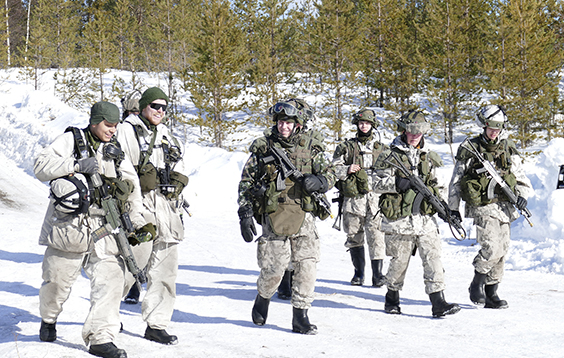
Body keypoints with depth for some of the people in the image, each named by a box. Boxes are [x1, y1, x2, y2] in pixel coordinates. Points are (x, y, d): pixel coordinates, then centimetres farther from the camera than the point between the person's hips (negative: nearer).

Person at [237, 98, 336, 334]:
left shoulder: (311, 148, 7)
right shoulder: (262, 147, 3)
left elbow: (330, 175, 14)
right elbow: (246, 182, 5)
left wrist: (318, 181, -10)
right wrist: (245, 215, -2)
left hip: (303, 218, 2)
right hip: (273, 217, -2)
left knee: (307, 266, -4)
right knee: (273, 267, -5)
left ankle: (300, 317, 7)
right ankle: (263, 297, 28)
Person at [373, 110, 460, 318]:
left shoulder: (428, 157, 16)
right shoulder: (391, 156, 0)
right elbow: (378, 184, -5)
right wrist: (398, 183, -21)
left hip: (425, 218, 4)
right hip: (400, 219, -4)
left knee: (433, 258, -6)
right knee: (400, 261, 5)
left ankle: (438, 303, -9)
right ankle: (392, 298, 25)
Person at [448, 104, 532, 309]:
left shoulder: (508, 149, 12)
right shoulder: (469, 149, 1)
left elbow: (521, 178, 18)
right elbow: (455, 181, 7)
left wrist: (523, 195, -3)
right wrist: (453, 209, 5)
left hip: (504, 207, 5)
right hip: (482, 207, -5)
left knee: (501, 251, 5)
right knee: (492, 248, -19)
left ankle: (491, 294, 15)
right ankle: (477, 284, 2)